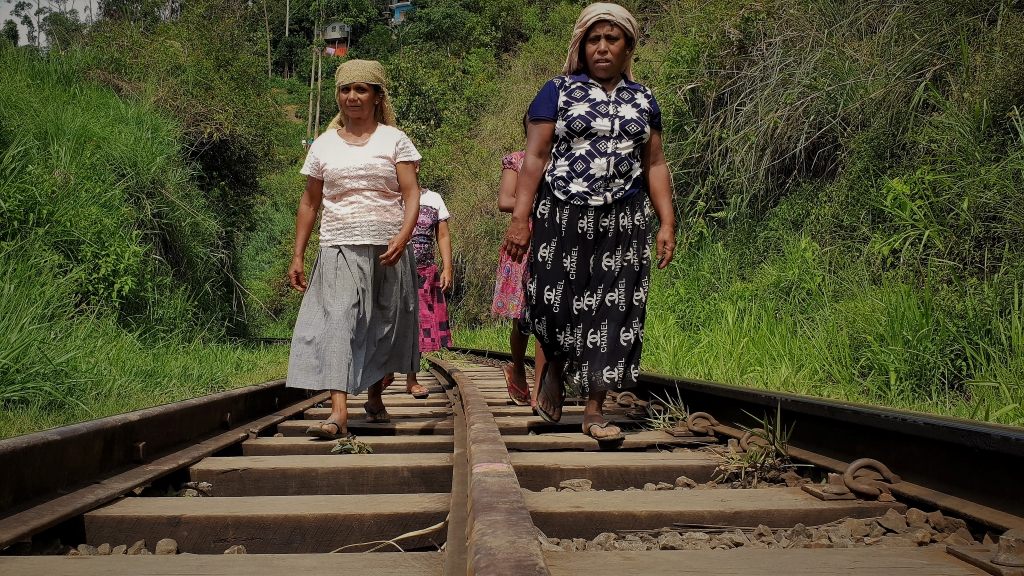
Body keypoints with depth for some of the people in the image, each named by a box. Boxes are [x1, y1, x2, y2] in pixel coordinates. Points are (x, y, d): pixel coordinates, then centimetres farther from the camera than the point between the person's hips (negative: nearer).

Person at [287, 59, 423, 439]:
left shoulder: (394, 140, 5)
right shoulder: (324, 145, 11)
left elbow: (411, 196, -2)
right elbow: (309, 202, 15)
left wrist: (402, 238, -20)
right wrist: (297, 256, 10)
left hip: (388, 249, 0)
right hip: (339, 249, 0)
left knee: (384, 326, 8)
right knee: (337, 321, -15)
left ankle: (375, 397, 33)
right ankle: (339, 414, -23)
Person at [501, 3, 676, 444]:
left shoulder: (642, 100, 13)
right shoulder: (558, 91, 4)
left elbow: (654, 165, 13)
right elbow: (535, 157, -2)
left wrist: (667, 223, 4)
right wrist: (520, 218, -11)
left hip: (623, 221, 2)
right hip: (563, 216, -2)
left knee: (613, 309, -1)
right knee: (556, 303, -4)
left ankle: (594, 410, 6)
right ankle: (555, 367, 28)